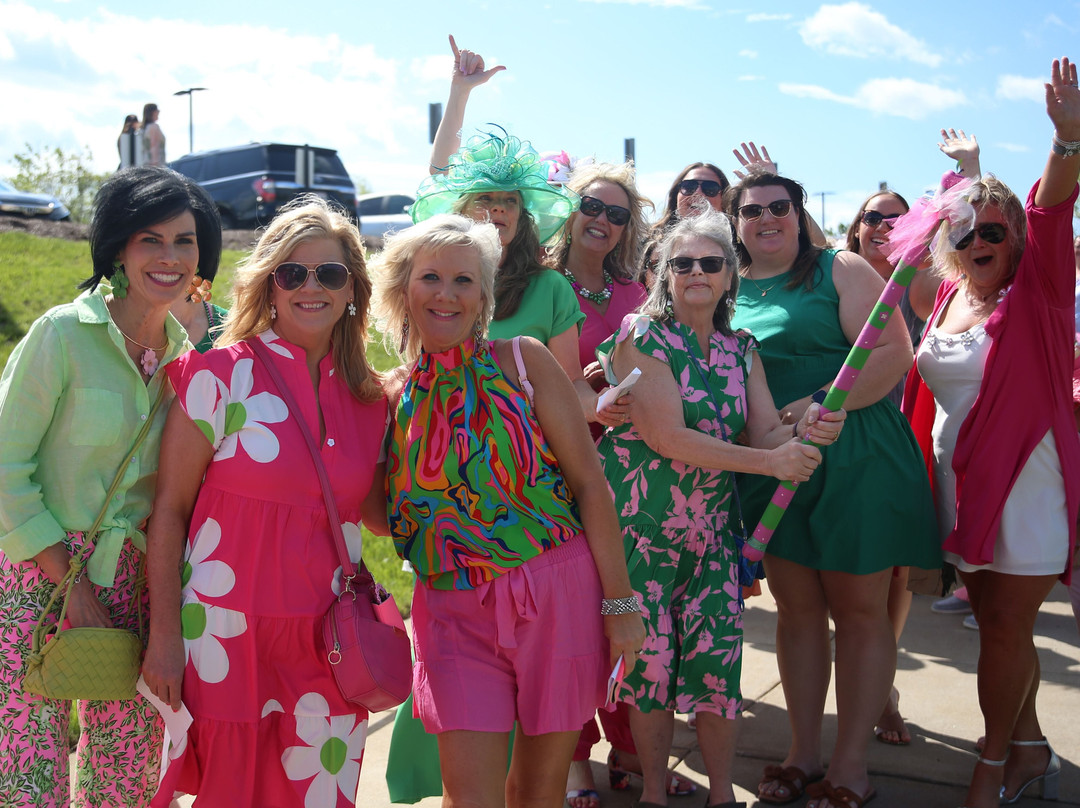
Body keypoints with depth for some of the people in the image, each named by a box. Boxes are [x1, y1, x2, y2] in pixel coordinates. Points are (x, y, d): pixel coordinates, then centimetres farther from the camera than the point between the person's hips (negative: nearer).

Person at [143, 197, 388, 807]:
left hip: (325, 640, 4)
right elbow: (170, 509, -5)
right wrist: (165, 636, -8)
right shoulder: (223, 374, -6)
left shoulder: (368, 398, 5)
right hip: (227, 635, -3)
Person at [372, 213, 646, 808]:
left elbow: (590, 481, -4)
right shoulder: (394, 396, 5)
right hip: (456, 611, 1)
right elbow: (388, 516, 11)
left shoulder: (522, 360, -3)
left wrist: (619, 602, -7)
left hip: (558, 595, -1)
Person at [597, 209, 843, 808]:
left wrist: (804, 431, -22)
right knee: (649, 658, 2)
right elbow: (666, 437, -19)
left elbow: (765, 433, 2)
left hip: (714, 528, 4)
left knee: (717, 657, 1)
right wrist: (769, 461, -20)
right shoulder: (640, 338, -10)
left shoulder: (741, 349, 8)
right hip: (641, 527, -4)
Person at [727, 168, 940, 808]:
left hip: (854, 459, -4)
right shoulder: (727, 290, 11)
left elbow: (894, 352, -12)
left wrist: (821, 403, -23)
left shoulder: (841, 271, -2)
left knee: (860, 608, 4)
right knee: (797, 608, 11)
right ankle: (805, 754, 23)